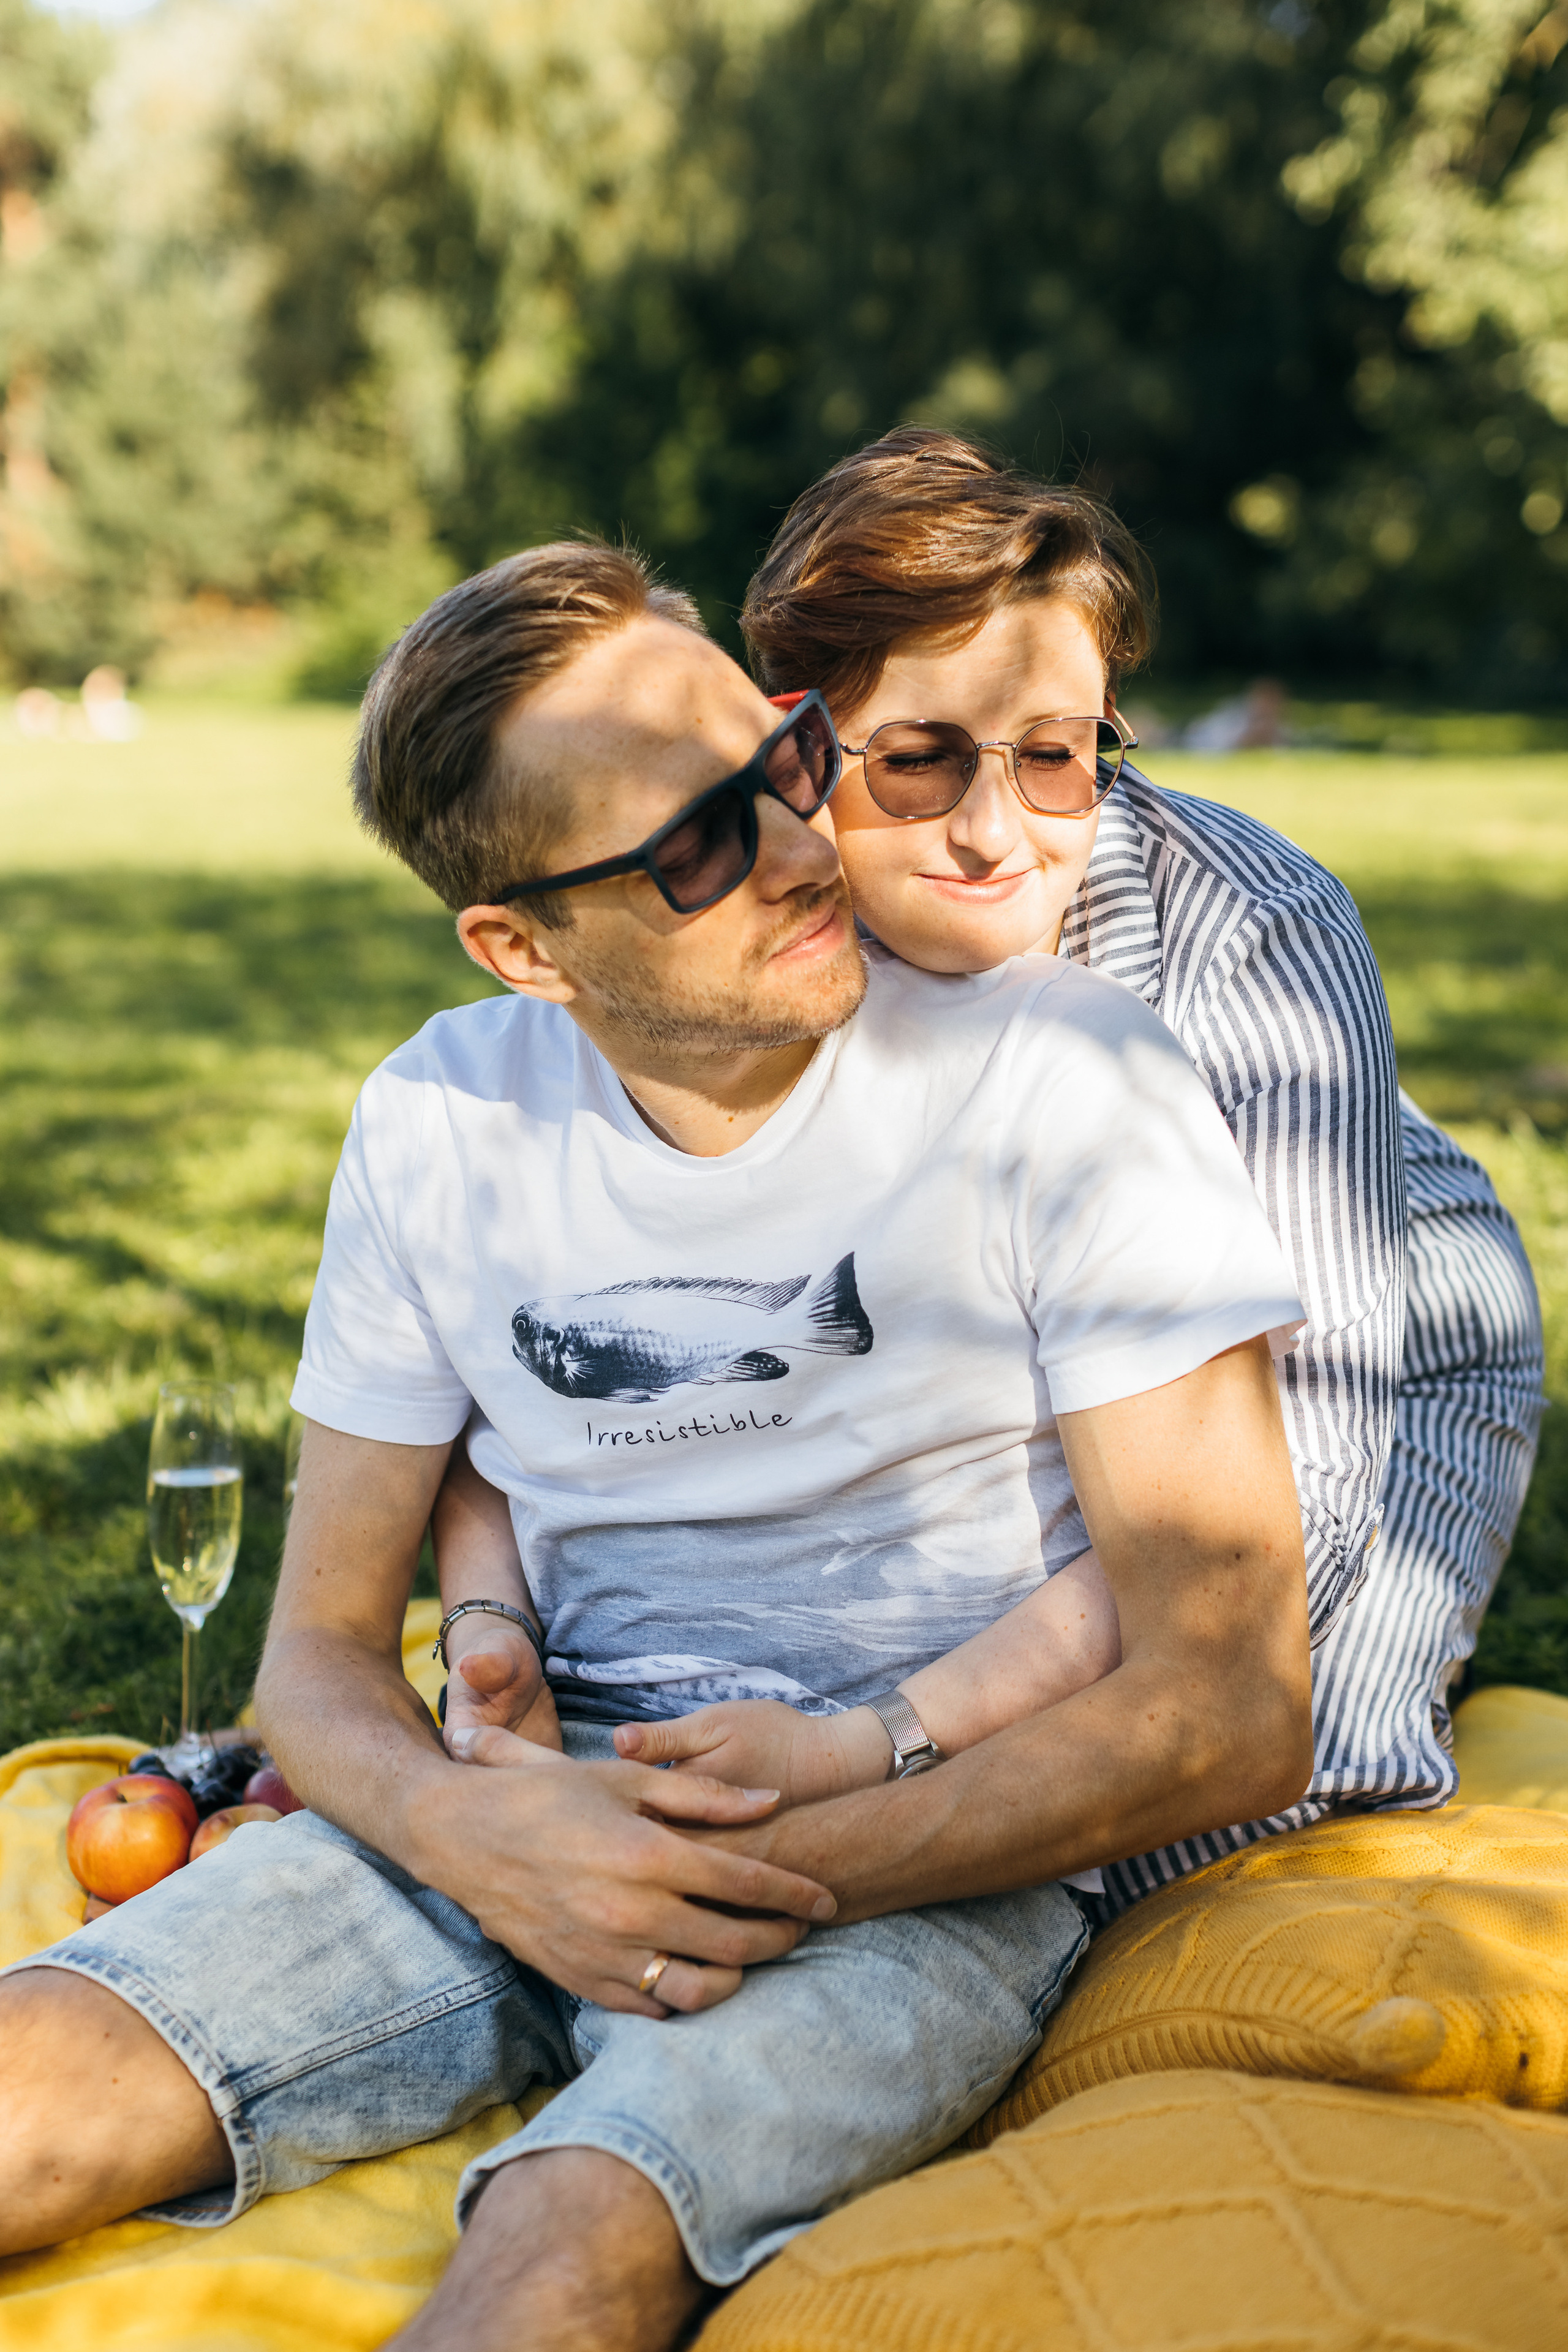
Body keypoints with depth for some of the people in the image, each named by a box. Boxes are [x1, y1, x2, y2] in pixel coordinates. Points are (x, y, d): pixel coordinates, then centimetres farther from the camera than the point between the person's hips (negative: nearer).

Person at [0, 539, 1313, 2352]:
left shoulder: (1060, 1079, -12)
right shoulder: (439, 1120, 1)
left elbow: (1236, 1713, -13)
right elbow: (320, 1647, 6)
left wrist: (766, 1871, -19)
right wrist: (472, 1826, -17)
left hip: (933, 1853, -3)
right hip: (553, 1813, 4)